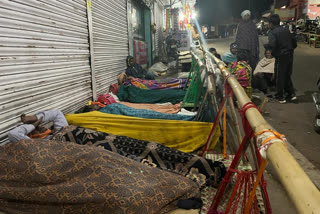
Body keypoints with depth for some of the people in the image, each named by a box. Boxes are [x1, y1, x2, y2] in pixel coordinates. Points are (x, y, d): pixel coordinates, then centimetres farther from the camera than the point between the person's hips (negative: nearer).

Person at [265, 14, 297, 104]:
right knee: (287, 76, 19)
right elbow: (294, 43, 15)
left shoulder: (272, 32, -8)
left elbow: (272, 45, -23)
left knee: (279, 77, 5)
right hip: (290, 56, 7)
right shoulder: (286, 30, 13)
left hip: (281, 57, -7)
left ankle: (280, 97, 13)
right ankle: (291, 94, 21)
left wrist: (265, 45, -4)